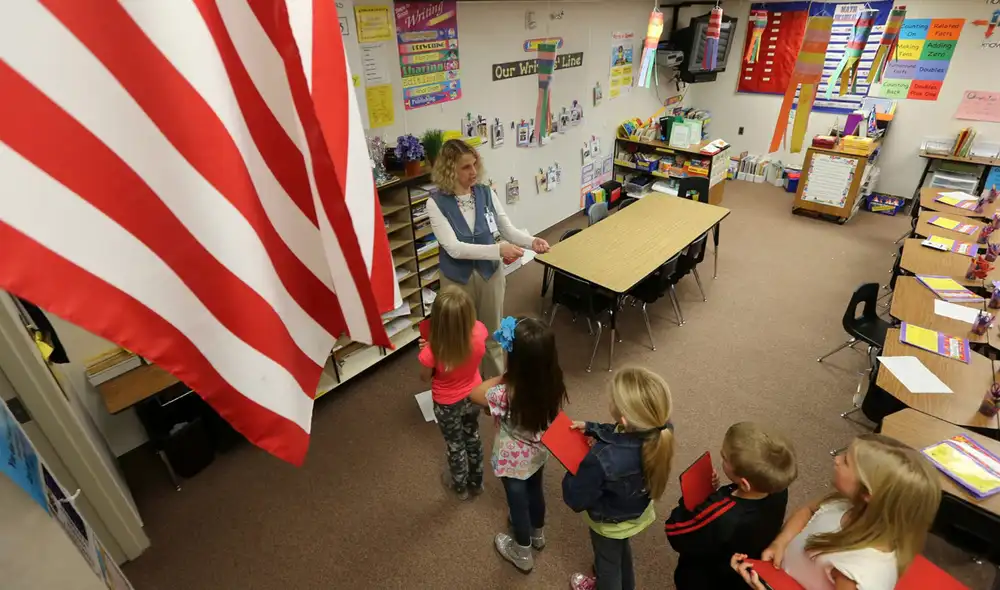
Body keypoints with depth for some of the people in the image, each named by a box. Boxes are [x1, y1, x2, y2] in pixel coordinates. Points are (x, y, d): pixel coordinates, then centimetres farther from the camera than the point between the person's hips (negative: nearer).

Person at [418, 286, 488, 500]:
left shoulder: (433, 351, -38)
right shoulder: (479, 331, -29)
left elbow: (425, 377, -15)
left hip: (448, 405, -3)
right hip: (474, 396, 3)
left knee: (455, 446, 25)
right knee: (473, 437, 31)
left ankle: (460, 487, 52)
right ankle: (476, 482, 54)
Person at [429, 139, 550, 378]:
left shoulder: (486, 193, -8)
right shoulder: (436, 203, -17)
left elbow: (508, 229, -3)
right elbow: (454, 248, -25)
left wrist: (531, 241, -24)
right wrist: (498, 250, -34)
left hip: (490, 274, 3)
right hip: (457, 279, -2)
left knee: (492, 334, 20)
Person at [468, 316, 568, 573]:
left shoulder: (506, 395, -41)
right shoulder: (553, 383, -24)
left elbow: (473, 393, -22)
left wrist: (503, 378, -20)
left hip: (514, 461, -5)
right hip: (539, 452, 5)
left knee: (518, 501, 23)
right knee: (534, 491, 33)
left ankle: (522, 553, 51)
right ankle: (537, 533, 63)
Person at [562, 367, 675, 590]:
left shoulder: (603, 460, -48)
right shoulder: (662, 430, -30)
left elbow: (576, 499, -28)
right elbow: (623, 436, -6)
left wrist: (574, 469, -13)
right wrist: (591, 428, -11)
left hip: (610, 523, -6)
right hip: (639, 511, 6)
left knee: (607, 561, 29)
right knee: (622, 550, 38)